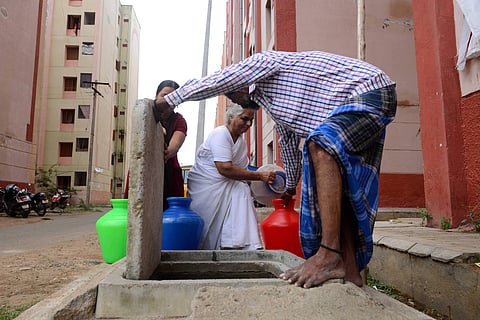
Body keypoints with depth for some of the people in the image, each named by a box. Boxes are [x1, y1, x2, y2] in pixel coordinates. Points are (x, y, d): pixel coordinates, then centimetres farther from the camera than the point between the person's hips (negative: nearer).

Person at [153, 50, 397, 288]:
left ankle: (329, 256, -35)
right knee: (336, 187, 2)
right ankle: (349, 268, 2)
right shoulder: (270, 98, 21)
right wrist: (291, 185, 40)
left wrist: (168, 99, 11)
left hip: (371, 92, -10)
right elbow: (288, 142, 29)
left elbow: (210, 84, -4)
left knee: (321, 144, -32)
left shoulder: (262, 61, -5)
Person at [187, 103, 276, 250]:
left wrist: (265, 177, -13)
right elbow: (225, 168, -29)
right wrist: (259, 176, -28)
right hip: (205, 187, -7)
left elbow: (241, 171, 5)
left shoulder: (241, 141, 9)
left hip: (226, 186, 7)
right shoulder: (220, 134, -17)